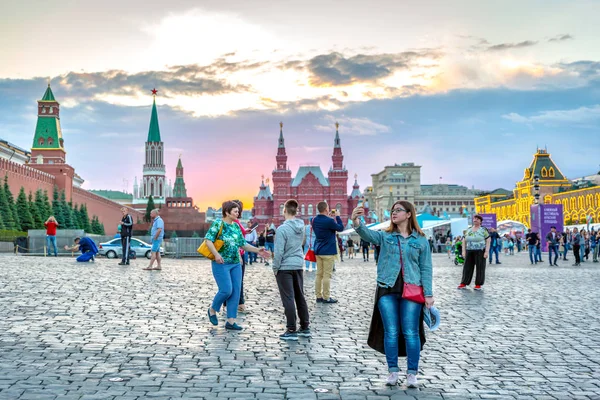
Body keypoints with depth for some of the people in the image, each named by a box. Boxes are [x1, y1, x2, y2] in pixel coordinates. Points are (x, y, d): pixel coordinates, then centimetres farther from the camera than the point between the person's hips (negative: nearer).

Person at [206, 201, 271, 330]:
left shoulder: (236, 226, 12)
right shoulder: (218, 223, -7)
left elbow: (243, 244, 15)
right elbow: (208, 240, -13)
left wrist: (258, 251, 4)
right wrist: (216, 254, -26)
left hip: (235, 264, 7)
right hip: (221, 264, -7)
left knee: (236, 292, 2)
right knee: (226, 290, -12)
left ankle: (231, 321, 7)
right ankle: (212, 310, 16)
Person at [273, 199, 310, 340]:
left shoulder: (282, 229, -19)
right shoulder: (301, 226, 2)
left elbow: (279, 251, -18)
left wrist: (275, 268, -7)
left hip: (285, 267, -6)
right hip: (298, 266, 6)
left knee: (288, 299, -1)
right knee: (300, 297, 14)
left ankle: (291, 330, 2)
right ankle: (305, 327, 19)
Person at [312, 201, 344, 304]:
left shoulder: (315, 220, 4)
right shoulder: (329, 221, -19)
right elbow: (341, 228, -5)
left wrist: (329, 217, 14)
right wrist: (337, 217, 5)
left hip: (318, 251, 7)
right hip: (328, 252, -7)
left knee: (319, 274, 10)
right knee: (327, 275, -2)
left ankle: (319, 296, 13)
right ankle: (326, 298, 1)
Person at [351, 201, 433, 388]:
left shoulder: (421, 240, 5)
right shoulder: (385, 236, 6)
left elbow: (426, 268, 5)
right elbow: (367, 234, -15)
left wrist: (428, 293, -2)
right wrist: (357, 223, -37)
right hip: (387, 290, 1)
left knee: (411, 333, 1)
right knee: (391, 332, 4)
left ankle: (412, 373, 11)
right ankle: (393, 372, 15)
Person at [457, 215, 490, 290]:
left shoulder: (484, 230, -3)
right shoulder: (468, 230, 9)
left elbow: (488, 241, -6)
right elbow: (464, 241, 11)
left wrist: (487, 252, -15)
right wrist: (463, 251, 2)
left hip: (480, 252, -4)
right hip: (470, 252, 4)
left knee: (480, 268, 0)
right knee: (467, 267, 3)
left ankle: (478, 284, 7)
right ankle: (464, 283, 8)